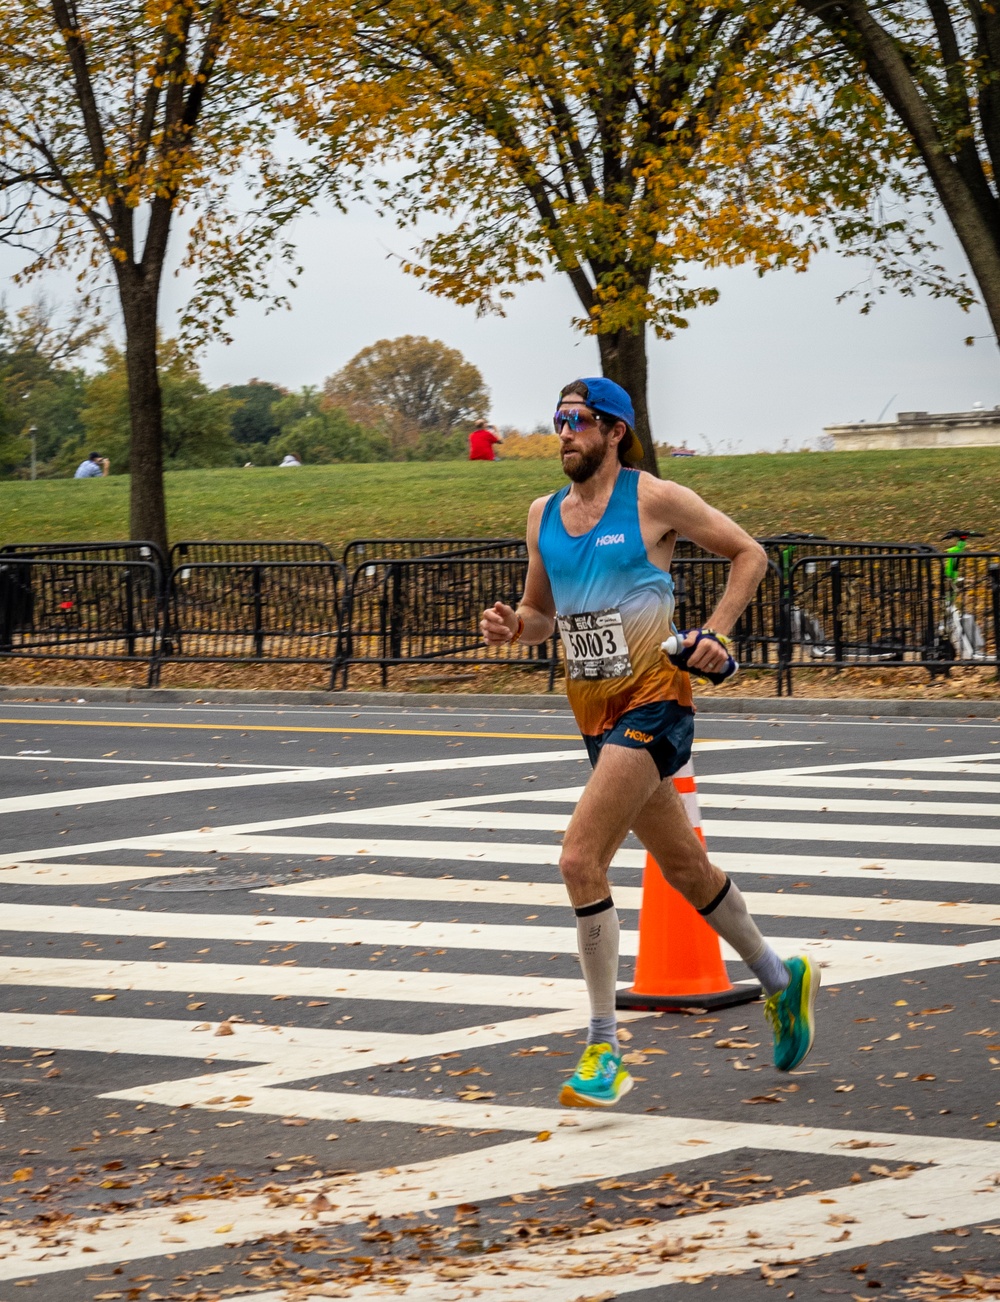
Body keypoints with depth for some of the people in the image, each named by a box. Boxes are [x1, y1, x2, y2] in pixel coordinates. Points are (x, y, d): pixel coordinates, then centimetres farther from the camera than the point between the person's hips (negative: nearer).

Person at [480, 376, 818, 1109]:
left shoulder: (654, 500, -8)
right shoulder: (543, 516, 9)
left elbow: (749, 555, 0)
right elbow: (543, 613, 20)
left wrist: (715, 634, -12)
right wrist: (512, 627, -2)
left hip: (654, 702, -7)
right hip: (594, 710, 7)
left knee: (581, 860, -19)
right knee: (684, 868, 18)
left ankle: (604, 1050, -13)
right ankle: (780, 980, 41)